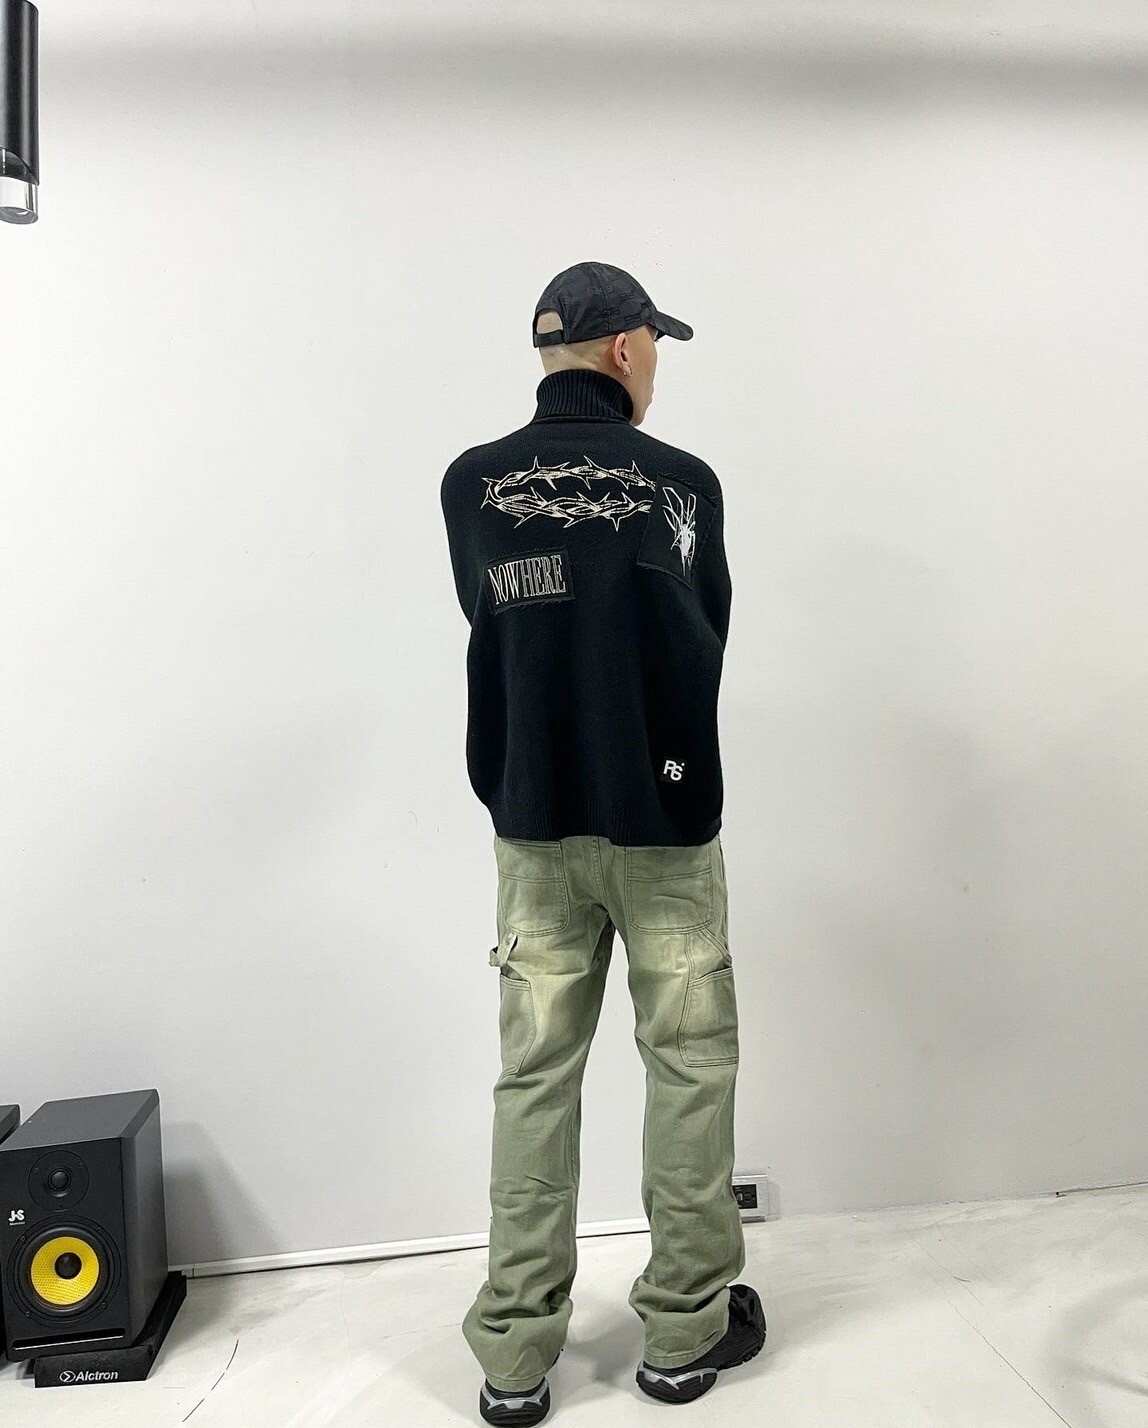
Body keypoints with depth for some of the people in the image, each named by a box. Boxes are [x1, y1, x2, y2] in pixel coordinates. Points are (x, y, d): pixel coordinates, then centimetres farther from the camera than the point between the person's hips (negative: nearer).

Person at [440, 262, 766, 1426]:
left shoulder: (470, 484, 1)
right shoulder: (682, 481, -5)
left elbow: (497, 623, 7)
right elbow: (706, 636, 4)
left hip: (533, 821, 3)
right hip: (662, 819, -2)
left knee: (535, 1075, 10)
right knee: (690, 1065, 12)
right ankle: (686, 1329, 24)